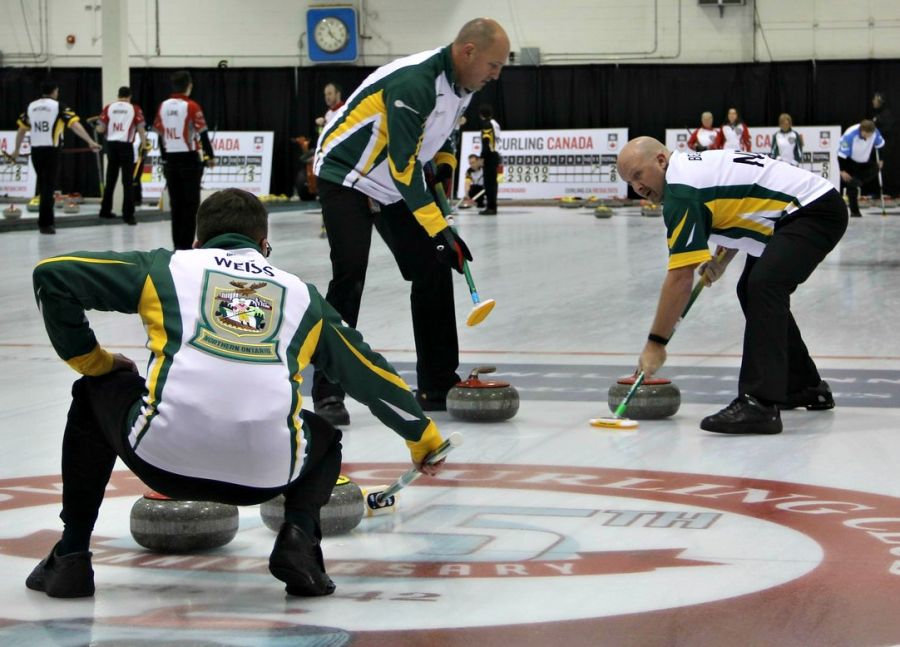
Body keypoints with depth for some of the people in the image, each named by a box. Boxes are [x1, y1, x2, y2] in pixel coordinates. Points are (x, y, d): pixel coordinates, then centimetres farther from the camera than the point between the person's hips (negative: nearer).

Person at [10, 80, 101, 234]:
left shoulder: (31, 107, 9)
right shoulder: (58, 107, -6)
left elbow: (21, 129, 16)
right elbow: (75, 125, -15)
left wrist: (16, 150, 28)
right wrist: (90, 142, -19)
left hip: (36, 150, 5)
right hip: (51, 151, -5)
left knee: (43, 186, 18)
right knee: (48, 187, -3)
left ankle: (48, 219, 26)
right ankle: (45, 223, -7)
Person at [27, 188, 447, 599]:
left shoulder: (168, 268, 20)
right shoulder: (299, 293, 26)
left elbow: (52, 274, 16)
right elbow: (371, 373, 34)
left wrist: (88, 359, 27)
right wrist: (423, 438, 49)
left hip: (163, 458, -1)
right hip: (264, 476, 1)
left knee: (96, 394, 32)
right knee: (324, 436, 37)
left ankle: (71, 556, 24)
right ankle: (298, 535, 8)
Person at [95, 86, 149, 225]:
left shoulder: (108, 107, 6)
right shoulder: (134, 109, 0)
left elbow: (101, 129, 5)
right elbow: (140, 128, -4)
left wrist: (97, 128, 28)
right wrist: (144, 144, 10)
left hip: (111, 144, 3)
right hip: (126, 145, -3)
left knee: (110, 179, 17)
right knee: (128, 181, -2)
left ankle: (105, 210, 26)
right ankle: (128, 214, -8)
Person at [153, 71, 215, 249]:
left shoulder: (163, 106, 4)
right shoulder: (191, 106, -12)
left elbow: (160, 134, 10)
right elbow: (202, 134, -11)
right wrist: (210, 157, 0)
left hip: (170, 160, 5)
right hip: (190, 159, -5)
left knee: (176, 203, 10)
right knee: (191, 204, 0)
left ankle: (177, 243, 12)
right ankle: (186, 244, -3)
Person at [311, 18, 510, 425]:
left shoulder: (462, 86, -1)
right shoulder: (414, 82, -30)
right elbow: (403, 163, -31)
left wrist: (444, 167, 3)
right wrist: (439, 230, -31)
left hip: (395, 187, 9)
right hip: (346, 177, -9)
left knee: (433, 272, 3)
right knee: (350, 274, -21)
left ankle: (438, 387, 11)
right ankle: (328, 392, -14)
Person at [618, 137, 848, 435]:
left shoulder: (682, 189, -18)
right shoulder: (694, 166, 12)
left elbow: (680, 278, -19)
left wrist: (656, 343, -14)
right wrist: (721, 260, 13)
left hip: (816, 211, -11)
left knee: (763, 286, -27)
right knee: (753, 290, 21)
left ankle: (760, 405, -34)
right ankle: (805, 387, 32)